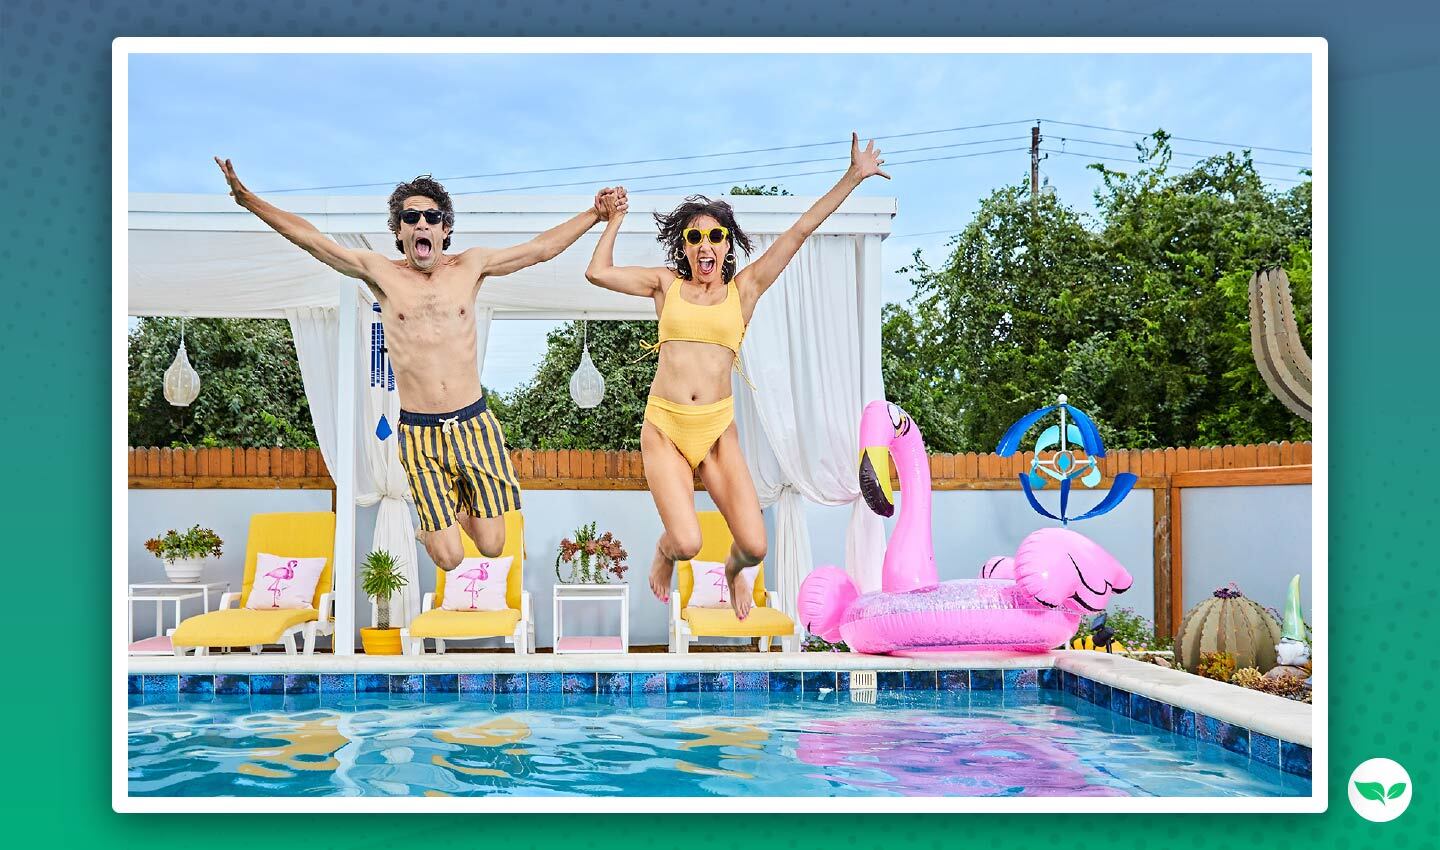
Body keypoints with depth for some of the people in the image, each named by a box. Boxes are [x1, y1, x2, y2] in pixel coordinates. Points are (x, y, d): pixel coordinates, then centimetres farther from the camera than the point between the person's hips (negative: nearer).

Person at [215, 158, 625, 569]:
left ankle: (461, 504, 37)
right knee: (449, 558, -2)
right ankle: (434, 521, 34)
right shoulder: (380, 272, 1)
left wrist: (595, 214, 5)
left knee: (491, 545, 3)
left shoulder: (471, 266, 4)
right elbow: (309, 238, 1)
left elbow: (542, 247, 8)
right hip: (418, 432, -1)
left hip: (474, 423, 2)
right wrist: (246, 198, -6)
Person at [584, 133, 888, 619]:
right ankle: (665, 552, 25)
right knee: (687, 543, -15)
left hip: (718, 432, 1)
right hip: (664, 428, -1)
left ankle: (733, 571, 32)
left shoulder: (744, 288, 6)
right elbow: (597, 272, 6)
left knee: (755, 546, -8)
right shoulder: (666, 284, 8)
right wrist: (615, 219, 14)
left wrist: (853, 177, 1)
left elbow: (799, 232, 3)